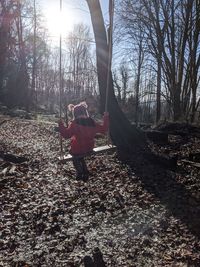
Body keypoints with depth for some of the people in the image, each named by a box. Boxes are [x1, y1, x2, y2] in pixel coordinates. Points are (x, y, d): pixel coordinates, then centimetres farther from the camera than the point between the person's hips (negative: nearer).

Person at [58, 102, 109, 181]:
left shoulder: (74, 124, -17)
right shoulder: (92, 122, -3)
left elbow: (66, 134, -19)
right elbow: (103, 129, 6)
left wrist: (60, 125, -10)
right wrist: (106, 118, 17)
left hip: (77, 149, -5)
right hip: (89, 149, 5)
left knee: (75, 159, 25)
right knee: (80, 157, 32)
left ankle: (80, 173, 17)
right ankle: (85, 173, 33)